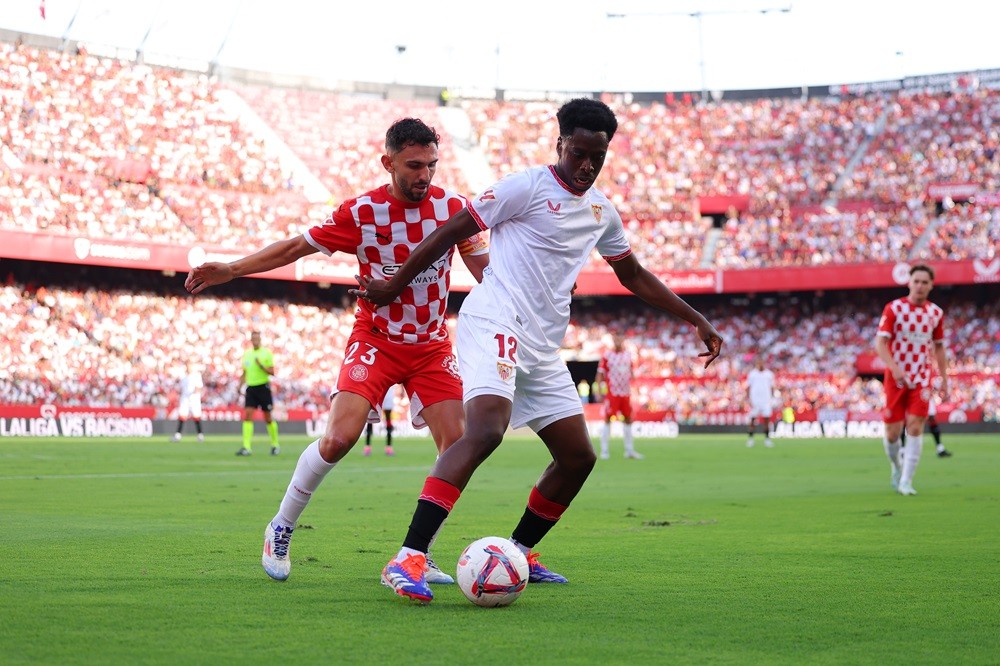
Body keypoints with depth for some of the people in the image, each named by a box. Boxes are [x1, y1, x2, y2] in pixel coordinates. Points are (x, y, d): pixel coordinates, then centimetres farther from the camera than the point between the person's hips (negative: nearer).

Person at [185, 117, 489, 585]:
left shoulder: (453, 208, -8)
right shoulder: (361, 213, -12)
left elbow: (485, 267, 2)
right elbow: (297, 247, -4)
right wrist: (231, 270, -10)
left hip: (432, 346, 3)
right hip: (375, 340, -3)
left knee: (456, 445, -12)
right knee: (339, 437, -20)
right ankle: (281, 529, 2)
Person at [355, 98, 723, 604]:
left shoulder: (601, 211, 17)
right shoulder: (527, 187, -5)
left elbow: (634, 276, 30)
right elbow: (450, 232, -2)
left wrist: (695, 320, 28)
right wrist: (394, 287, 0)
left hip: (542, 348, 8)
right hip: (494, 323, -8)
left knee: (578, 457, 8)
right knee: (485, 431, -30)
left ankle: (519, 554, 26)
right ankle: (408, 559, -35)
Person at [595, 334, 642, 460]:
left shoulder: (628, 354, 8)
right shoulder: (607, 356, -6)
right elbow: (600, 374, -5)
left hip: (626, 393, 5)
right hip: (612, 392, -5)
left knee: (628, 419, 9)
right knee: (607, 419, -5)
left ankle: (629, 450, 18)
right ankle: (604, 450, 0)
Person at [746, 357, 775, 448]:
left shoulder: (769, 374, 8)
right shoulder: (752, 374, 4)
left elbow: (771, 388, 13)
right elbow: (748, 388, 4)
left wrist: (772, 399, 5)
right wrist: (749, 399, -4)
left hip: (766, 401, 1)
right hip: (754, 400, -1)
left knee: (767, 419, -3)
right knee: (753, 419, -1)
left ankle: (767, 438, 2)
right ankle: (750, 438, 5)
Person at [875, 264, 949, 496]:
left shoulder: (936, 313, 5)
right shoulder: (893, 308, -6)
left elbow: (939, 347, 16)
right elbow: (880, 343, -13)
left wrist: (944, 379, 12)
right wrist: (895, 368, -27)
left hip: (921, 379, 2)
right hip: (895, 378, -2)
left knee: (915, 427, -12)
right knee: (893, 432, 0)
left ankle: (906, 481, -7)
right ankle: (896, 466, 31)